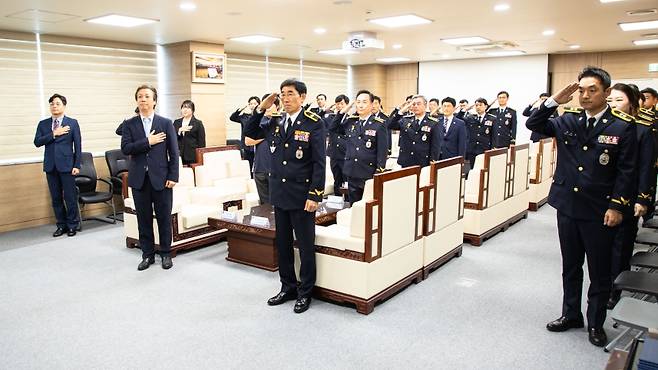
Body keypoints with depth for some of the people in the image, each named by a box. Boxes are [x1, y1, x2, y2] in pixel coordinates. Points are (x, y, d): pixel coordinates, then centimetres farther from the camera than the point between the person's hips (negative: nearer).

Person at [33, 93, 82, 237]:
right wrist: (54, 134, -12)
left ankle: (72, 225, 12)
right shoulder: (43, 124, 10)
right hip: (50, 166, 3)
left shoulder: (72, 123, 2)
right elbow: (37, 142, -1)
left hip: (66, 165, -3)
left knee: (70, 197, -1)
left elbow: (78, 145, -1)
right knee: (56, 198, 8)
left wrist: (77, 165, -6)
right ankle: (61, 225, 18)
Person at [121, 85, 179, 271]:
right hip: (139, 179, 2)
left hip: (161, 178, -1)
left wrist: (173, 177, -7)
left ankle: (165, 254, 19)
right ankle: (147, 255, 20)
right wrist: (148, 141, -14)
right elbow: (125, 148, -7)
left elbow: (173, 152, -1)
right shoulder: (129, 124, 6)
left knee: (164, 218, 5)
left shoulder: (166, 123, 2)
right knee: (144, 219, 8)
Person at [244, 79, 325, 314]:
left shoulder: (314, 123, -9)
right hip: (280, 195, 6)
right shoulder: (275, 122, 7)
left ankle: (305, 293, 21)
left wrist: (315, 195, -17)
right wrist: (261, 109, 2)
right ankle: (288, 288, 31)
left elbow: (319, 162, -12)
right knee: (282, 244, 15)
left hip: (302, 196, -6)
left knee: (306, 246, 6)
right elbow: (249, 133, 15)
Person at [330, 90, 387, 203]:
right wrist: (342, 112, 5)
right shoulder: (350, 121, 8)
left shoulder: (379, 125, -6)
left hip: (370, 175, -4)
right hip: (352, 173, 5)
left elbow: (382, 151, -7)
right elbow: (332, 128, 17)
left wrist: (379, 173, -11)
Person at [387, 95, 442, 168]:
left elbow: (436, 147, -5)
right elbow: (389, 125, -3)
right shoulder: (405, 120, 10)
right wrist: (400, 111, -12)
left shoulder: (434, 123, -1)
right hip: (405, 164, 3)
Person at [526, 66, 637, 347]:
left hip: (600, 212, -3)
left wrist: (617, 206, -12)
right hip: (567, 206, 4)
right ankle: (570, 314, 32)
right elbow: (533, 124, -1)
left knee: (600, 271, 9)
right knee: (570, 266, 16)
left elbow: (626, 171, -7)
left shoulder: (622, 128, -6)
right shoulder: (567, 121, 4)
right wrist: (554, 101, -13)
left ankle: (595, 323, 25)